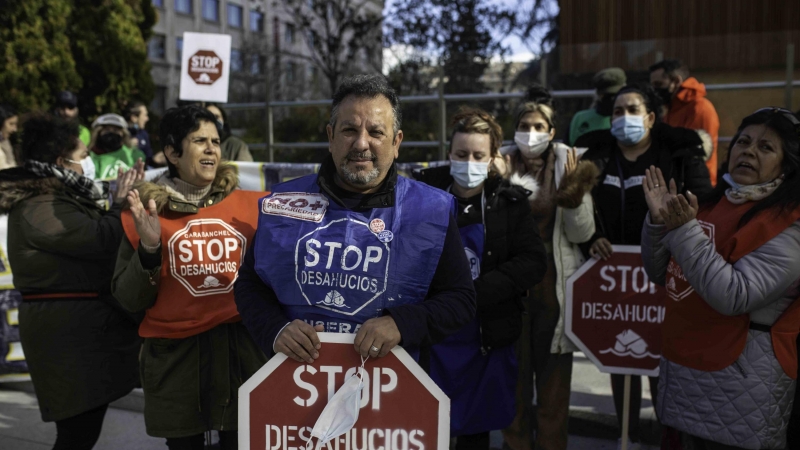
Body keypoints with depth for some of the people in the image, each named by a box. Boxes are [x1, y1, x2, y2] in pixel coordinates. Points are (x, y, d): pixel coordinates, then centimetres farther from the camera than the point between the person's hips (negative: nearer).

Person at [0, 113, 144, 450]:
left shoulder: (56, 198, 16)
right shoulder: (40, 209, -18)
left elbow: (90, 238, 18)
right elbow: (103, 240, -25)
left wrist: (124, 200, 10)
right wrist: (122, 203, -9)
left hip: (81, 327, 11)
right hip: (71, 333, -11)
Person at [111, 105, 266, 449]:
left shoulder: (249, 206, 1)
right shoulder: (147, 212, 0)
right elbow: (129, 300, -1)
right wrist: (149, 247, -16)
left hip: (241, 350, 1)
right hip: (174, 355, 0)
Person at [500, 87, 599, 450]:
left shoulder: (568, 165, -1)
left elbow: (582, 233, -4)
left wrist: (572, 192, -18)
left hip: (554, 285, 0)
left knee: (554, 377, 9)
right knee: (514, 373, 10)